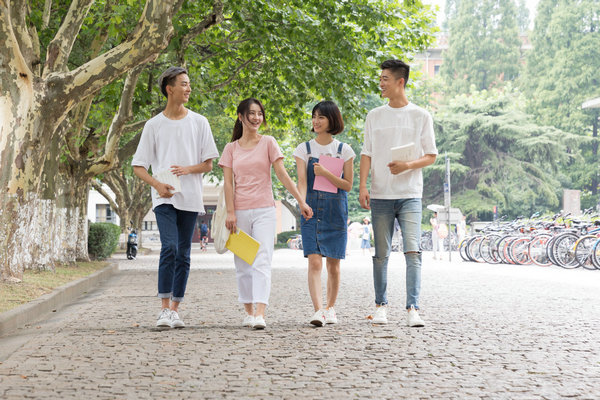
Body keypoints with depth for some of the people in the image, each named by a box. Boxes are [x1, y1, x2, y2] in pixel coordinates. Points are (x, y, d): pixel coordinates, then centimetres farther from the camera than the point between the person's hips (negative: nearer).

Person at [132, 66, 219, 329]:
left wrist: (188, 169, -10)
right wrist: (158, 185, -11)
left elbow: (209, 164, 10)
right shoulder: (154, 125, 7)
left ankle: (175, 310, 11)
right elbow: (138, 166, 7)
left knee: (183, 255, 3)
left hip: (190, 198, 2)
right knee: (169, 247, -18)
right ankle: (165, 309, -14)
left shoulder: (199, 123, 10)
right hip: (164, 198, -2)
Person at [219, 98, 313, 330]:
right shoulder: (231, 148, 9)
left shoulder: (268, 143, 6)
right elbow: (228, 183, 5)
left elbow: (282, 175, 2)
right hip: (240, 212, 2)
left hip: (264, 210, -2)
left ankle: (260, 314, -21)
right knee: (243, 264, 6)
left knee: (262, 261, -13)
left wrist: (301, 201, -5)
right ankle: (249, 311, 18)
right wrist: (230, 212, -5)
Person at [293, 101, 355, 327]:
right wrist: (303, 203, -23)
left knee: (333, 265, 5)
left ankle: (330, 308, 21)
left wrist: (325, 173, -14)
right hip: (312, 209, 0)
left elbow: (347, 185, 0)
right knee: (314, 262, -13)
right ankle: (318, 310, -18)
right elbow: (302, 181, -5)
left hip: (336, 210, 0)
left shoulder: (344, 151, 5)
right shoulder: (304, 149, 6)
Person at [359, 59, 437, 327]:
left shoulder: (420, 116, 4)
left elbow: (431, 156, 5)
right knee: (381, 254, 6)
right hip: (380, 196, 2)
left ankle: (412, 309, -12)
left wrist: (407, 166, -14)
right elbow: (366, 154, 10)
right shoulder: (374, 116, 11)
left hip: (410, 195, -2)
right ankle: (381, 305, 17)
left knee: (412, 251, -12)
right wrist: (362, 186, -3)